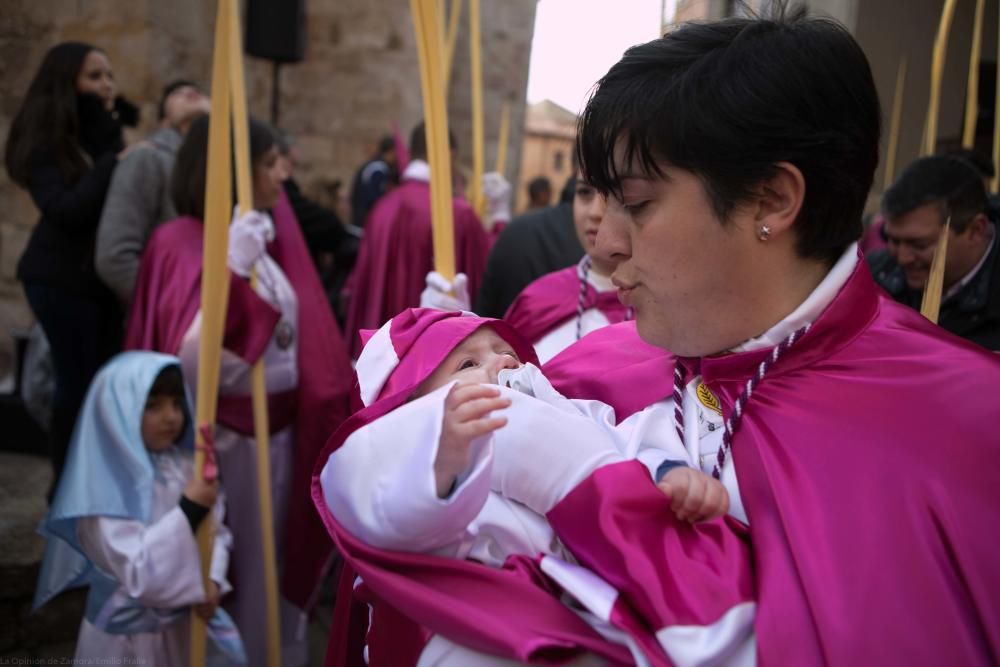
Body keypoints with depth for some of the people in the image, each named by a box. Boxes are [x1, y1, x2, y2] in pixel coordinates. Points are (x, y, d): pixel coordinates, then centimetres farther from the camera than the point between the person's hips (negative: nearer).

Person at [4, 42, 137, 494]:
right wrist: (113, 164, -20)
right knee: (78, 379, -3)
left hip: (104, 272, 6)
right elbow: (65, 210, -18)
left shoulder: (106, 132, 10)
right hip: (62, 278, -5)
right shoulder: (45, 142, -7)